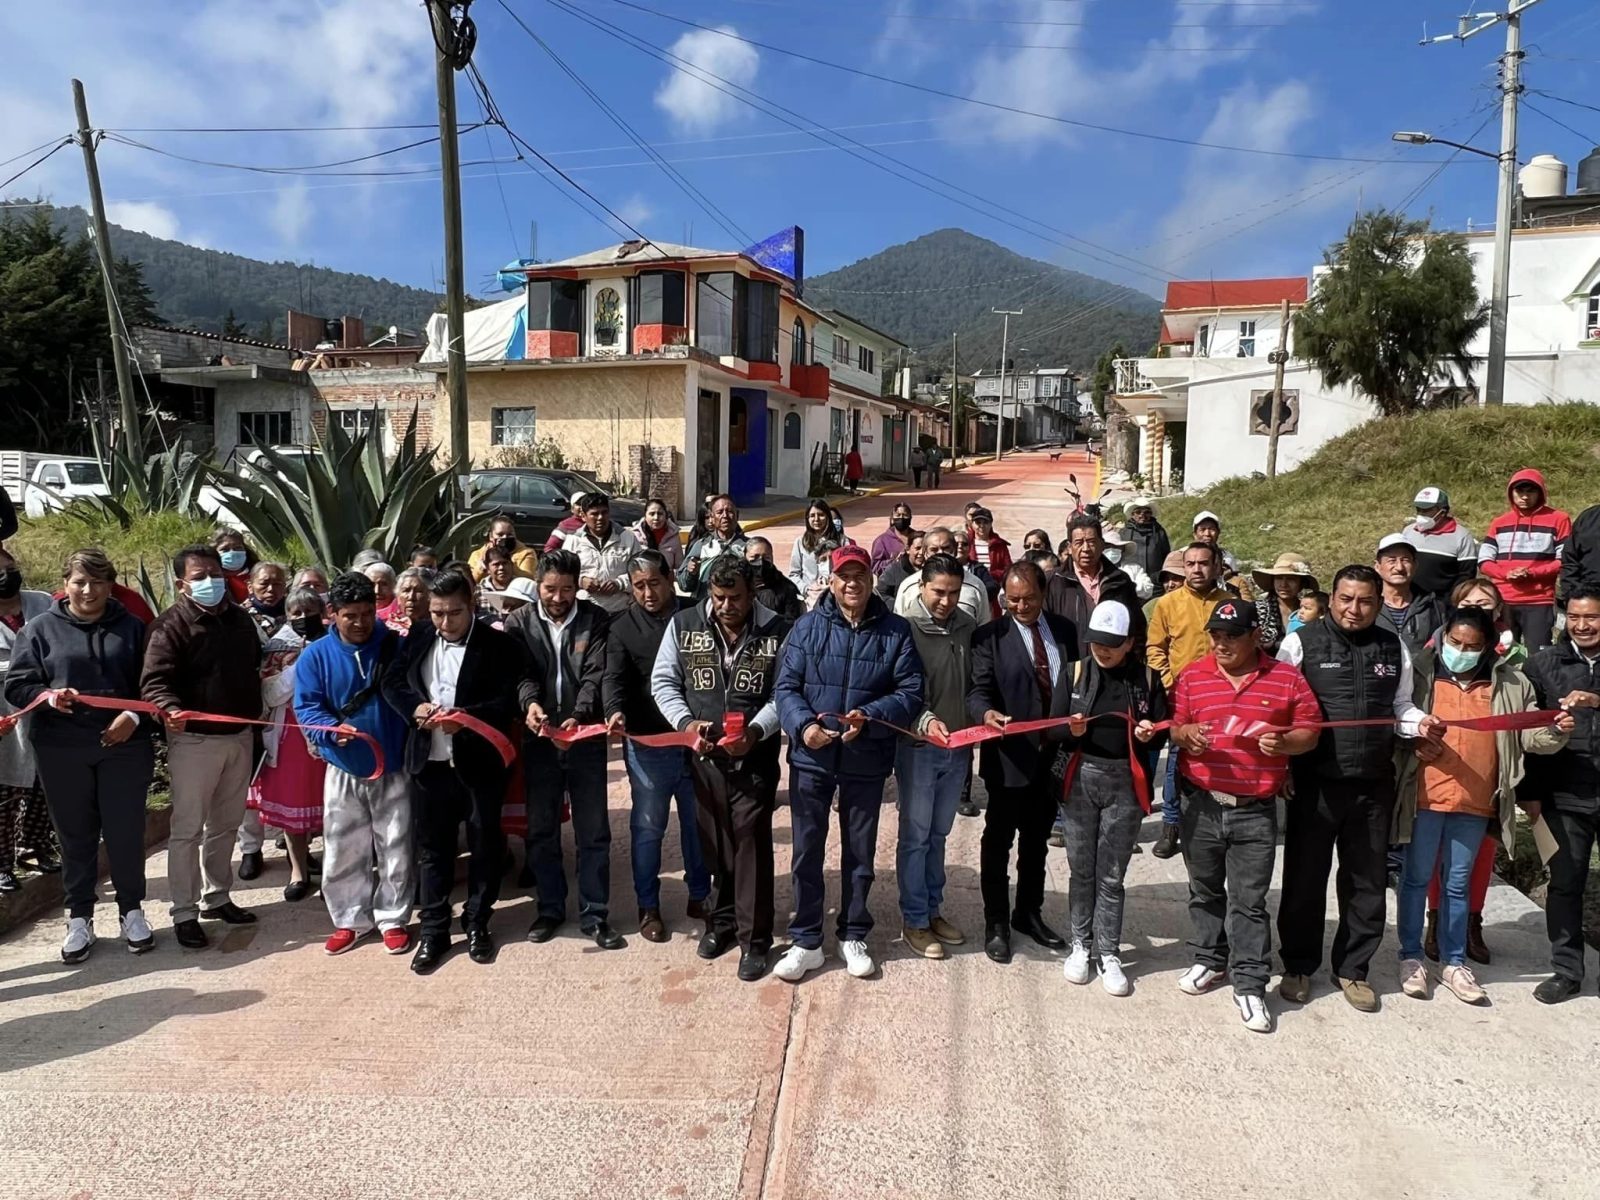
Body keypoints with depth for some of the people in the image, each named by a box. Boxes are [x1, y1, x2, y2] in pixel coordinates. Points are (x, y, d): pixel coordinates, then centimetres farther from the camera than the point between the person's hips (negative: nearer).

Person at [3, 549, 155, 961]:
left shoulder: (132, 628, 6)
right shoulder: (40, 628, 4)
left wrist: (133, 717, -12)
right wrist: (48, 696, -18)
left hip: (124, 744, 0)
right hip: (61, 749, 0)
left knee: (126, 832, 5)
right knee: (75, 835, 9)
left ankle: (131, 911, 20)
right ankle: (79, 918, 21)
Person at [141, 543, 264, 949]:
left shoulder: (240, 618, 10)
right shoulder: (172, 625, -11)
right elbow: (154, 681, -20)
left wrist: (255, 717, 18)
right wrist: (171, 709, -41)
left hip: (239, 736, 7)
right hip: (194, 739, -6)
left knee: (226, 824, 16)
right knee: (188, 828, 0)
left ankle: (216, 897, 30)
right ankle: (185, 913, 10)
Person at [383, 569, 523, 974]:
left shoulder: (498, 645, -8)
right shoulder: (419, 636, 5)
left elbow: (510, 702, -13)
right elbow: (392, 682, 8)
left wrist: (467, 717, -28)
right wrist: (414, 708, -13)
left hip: (480, 763, -3)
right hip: (431, 761, 3)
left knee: (484, 844, 10)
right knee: (432, 846, 11)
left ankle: (478, 923, 27)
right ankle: (432, 931, 22)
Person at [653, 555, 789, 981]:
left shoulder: (777, 631, -6)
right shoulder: (683, 625, 0)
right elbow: (663, 681, 4)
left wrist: (755, 731, -20)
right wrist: (686, 722, -12)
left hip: (755, 756, -3)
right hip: (704, 754, 3)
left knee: (751, 841, -2)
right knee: (713, 841, 14)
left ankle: (754, 938, 10)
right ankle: (723, 918, 33)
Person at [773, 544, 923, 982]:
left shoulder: (895, 630, -3)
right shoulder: (808, 626, -3)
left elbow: (911, 693, -6)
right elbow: (785, 686, -5)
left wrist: (868, 717, -22)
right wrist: (803, 725, -22)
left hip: (867, 760, 0)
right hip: (811, 757, 0)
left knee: (860, 851, 14)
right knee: (807, 850, 8)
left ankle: (853, 936, 32)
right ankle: (806, 941, 23)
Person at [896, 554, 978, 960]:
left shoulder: (969, 628, 3)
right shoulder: (907, 628, -10)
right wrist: (925, 721, -26)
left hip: (958, 748, 5)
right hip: (919, 747, -4)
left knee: (938, 835, 17)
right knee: (915, 836, 5)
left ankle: (933, 911, 30)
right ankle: (914, 920, 17)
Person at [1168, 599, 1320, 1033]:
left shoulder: (1287, 679, -1)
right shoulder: (1192, 676, 3)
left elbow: (1309, 733, 2)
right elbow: (1173, 727, 7)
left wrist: (1284, 743, -18)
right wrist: (1185, 733, -16)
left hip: (1256, 810, -2)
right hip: (1201, 805, 2)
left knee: (1249, 901, 1)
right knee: (1205, 890, 16)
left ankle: (1250, 985, 10)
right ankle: (1210, 959, 34)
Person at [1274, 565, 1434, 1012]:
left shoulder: (1393, 648, 6)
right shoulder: (1300, 643, -4)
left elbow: (1400, 708, 14)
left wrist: (1419, 723, -7)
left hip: (1373, 786, 3)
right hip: (1315, 783, -3)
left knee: (1367, 881, 13)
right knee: (1305, 878, 7)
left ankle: (1352, 968, 30)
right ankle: (1298, 966, 24)